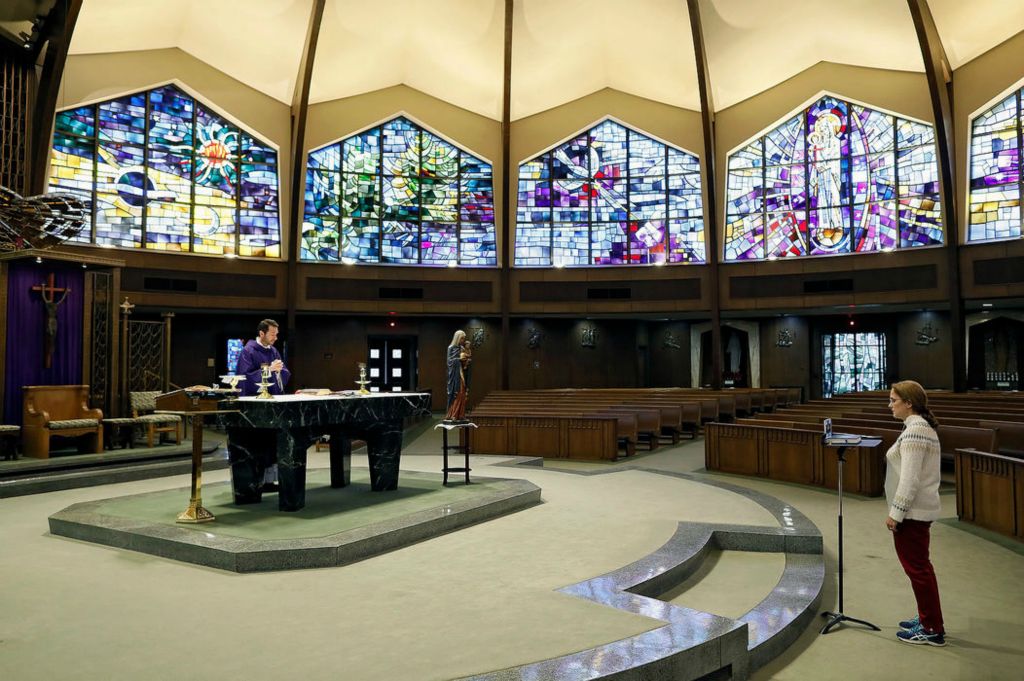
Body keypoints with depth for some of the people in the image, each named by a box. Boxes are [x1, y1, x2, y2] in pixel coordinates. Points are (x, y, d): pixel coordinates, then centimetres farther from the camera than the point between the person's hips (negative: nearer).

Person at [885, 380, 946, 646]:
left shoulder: (914, 431, -19)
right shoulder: (923, 427, 12)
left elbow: (910, 478, -23)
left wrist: (896, 513, -18)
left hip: (912, 511, -10)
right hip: (918, 509, 10)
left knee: (916, 567, 0)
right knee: (919, 565, 19)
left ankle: (932, 630, 9)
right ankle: (927, 620, 30)